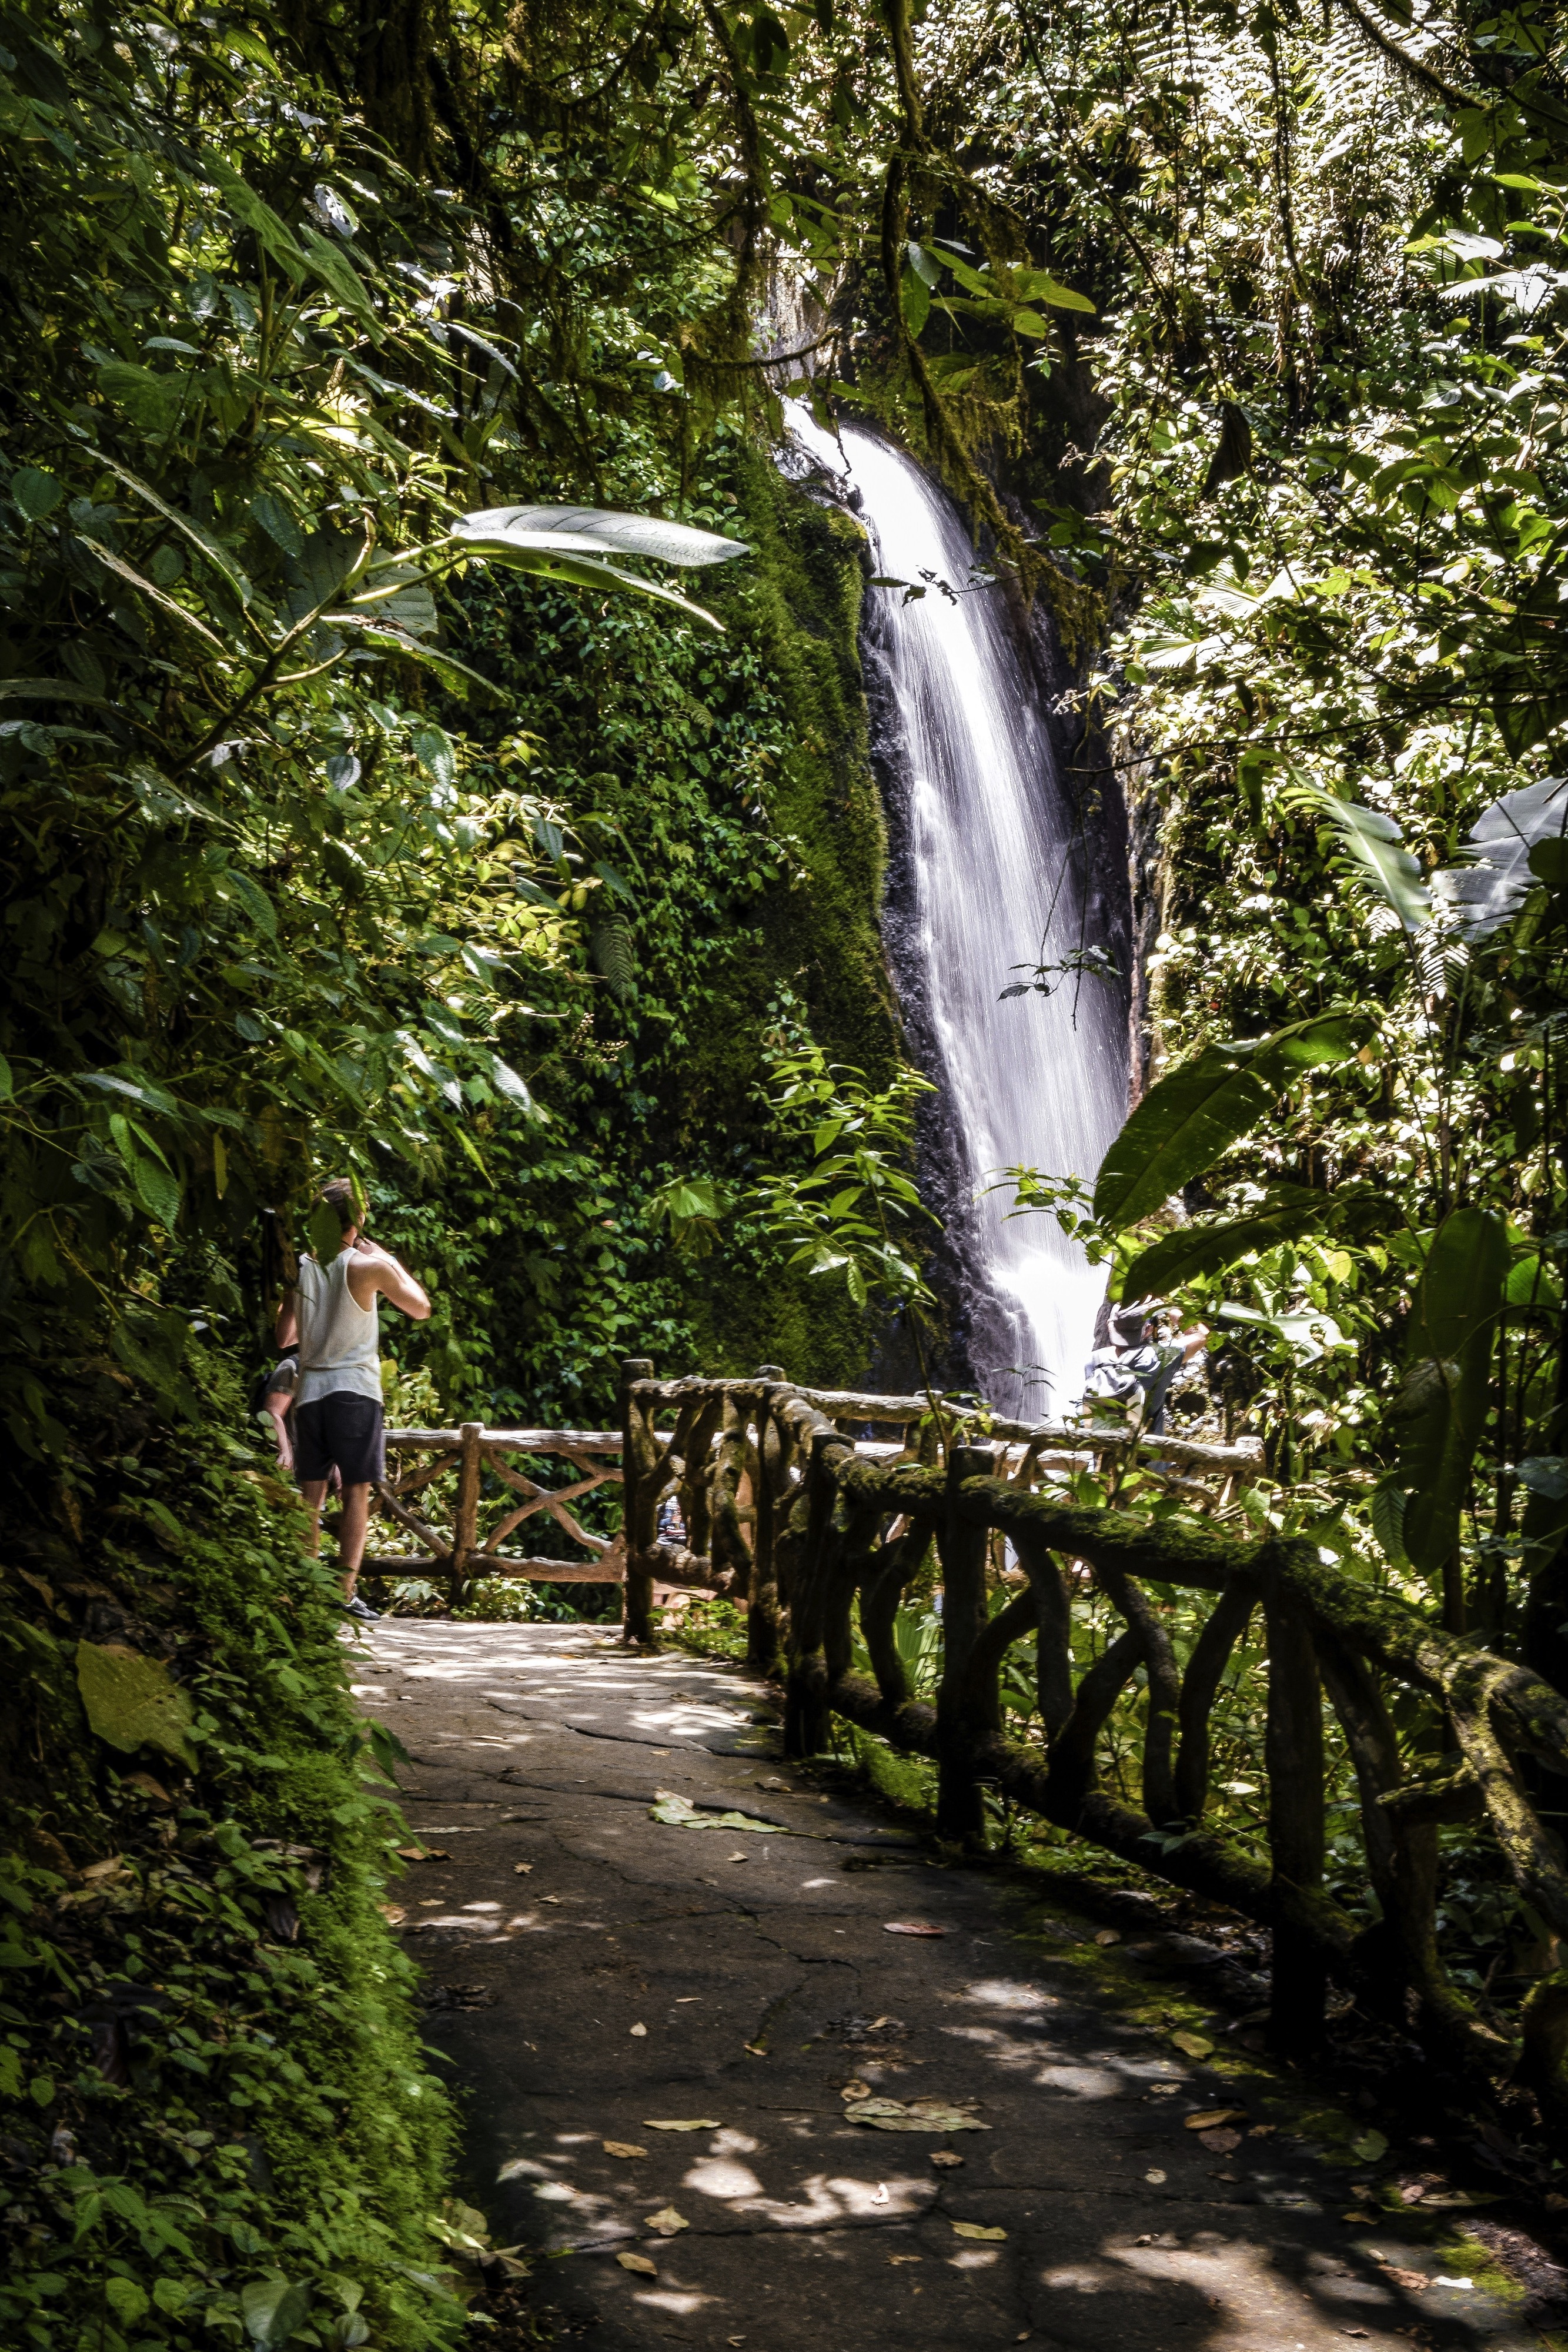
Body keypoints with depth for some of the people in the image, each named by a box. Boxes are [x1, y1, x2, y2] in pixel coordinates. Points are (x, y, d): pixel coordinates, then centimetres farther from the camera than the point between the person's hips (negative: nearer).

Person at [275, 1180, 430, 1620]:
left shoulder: (301, 1268, 5)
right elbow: (421, 1308, 5)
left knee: (311, 1495, 9)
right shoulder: (369, 1266, -8)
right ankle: (345, 1593, -5)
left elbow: (284, 1338, 11)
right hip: (355, 1390, -4)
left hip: (310, 1390, 4)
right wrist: (389, 1260, 11)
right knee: (357, 1492, 0)